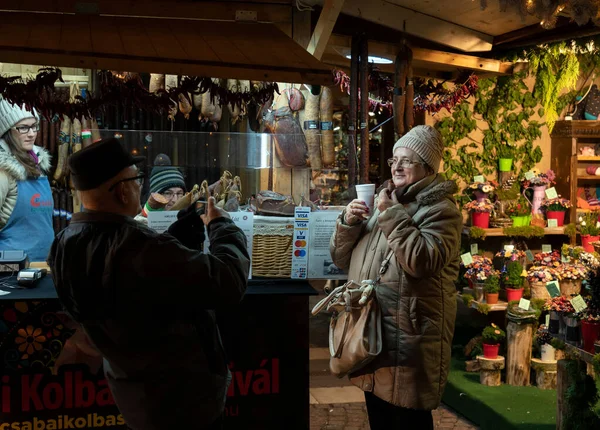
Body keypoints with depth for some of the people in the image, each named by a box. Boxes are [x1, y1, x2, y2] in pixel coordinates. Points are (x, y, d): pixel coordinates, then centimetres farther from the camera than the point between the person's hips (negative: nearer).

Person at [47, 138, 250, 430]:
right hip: (183, 396, -7)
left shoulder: (66, 244, -7)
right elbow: (228, 282, -31)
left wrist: (189, 224, 3)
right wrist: (221, 225, -15)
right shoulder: (139, 249, -35)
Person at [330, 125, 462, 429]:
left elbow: (423, 261, -25)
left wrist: (393, 216, -19)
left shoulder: (440, 209, -7)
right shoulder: (380, 202, 15)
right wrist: (348, 222, -4)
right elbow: (341, 258, 14)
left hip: (409, 337, -7)